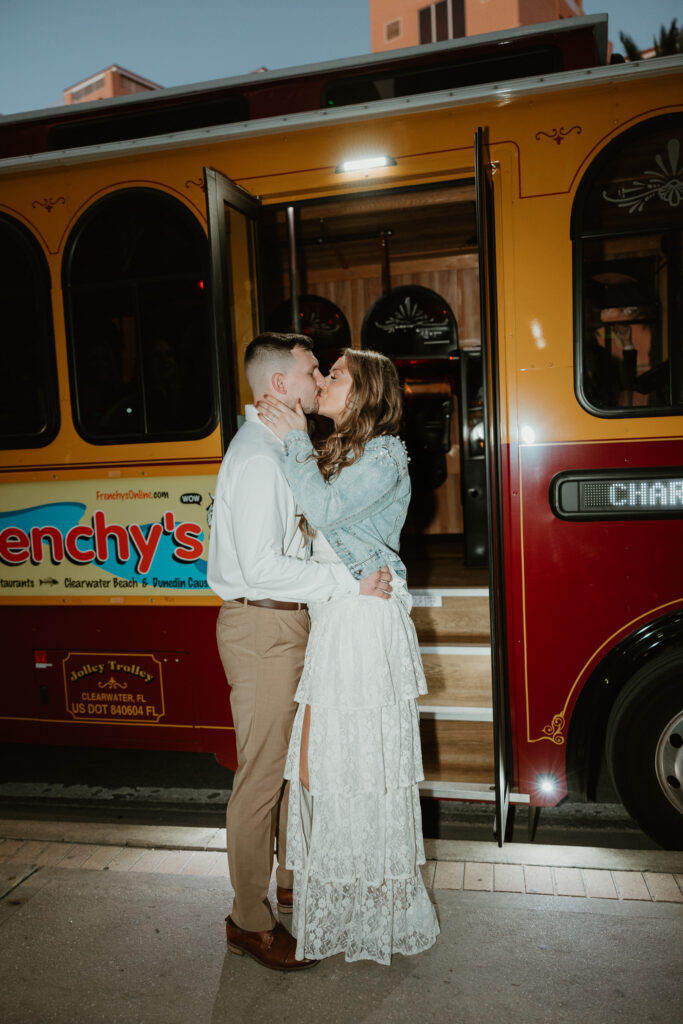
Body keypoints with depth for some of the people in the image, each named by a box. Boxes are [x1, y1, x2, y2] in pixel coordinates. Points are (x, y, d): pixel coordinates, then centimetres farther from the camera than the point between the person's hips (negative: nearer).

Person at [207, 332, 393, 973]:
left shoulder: (278, 446, 14)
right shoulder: (257, 454, -19)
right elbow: (261, 566, -26)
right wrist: (350, 584, -23)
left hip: (284, 623, 10)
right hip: (261, 628, -10)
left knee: (294, 758, 21)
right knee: (262, 775, 1)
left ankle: (291, 878, 39)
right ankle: (250, 921, 18)